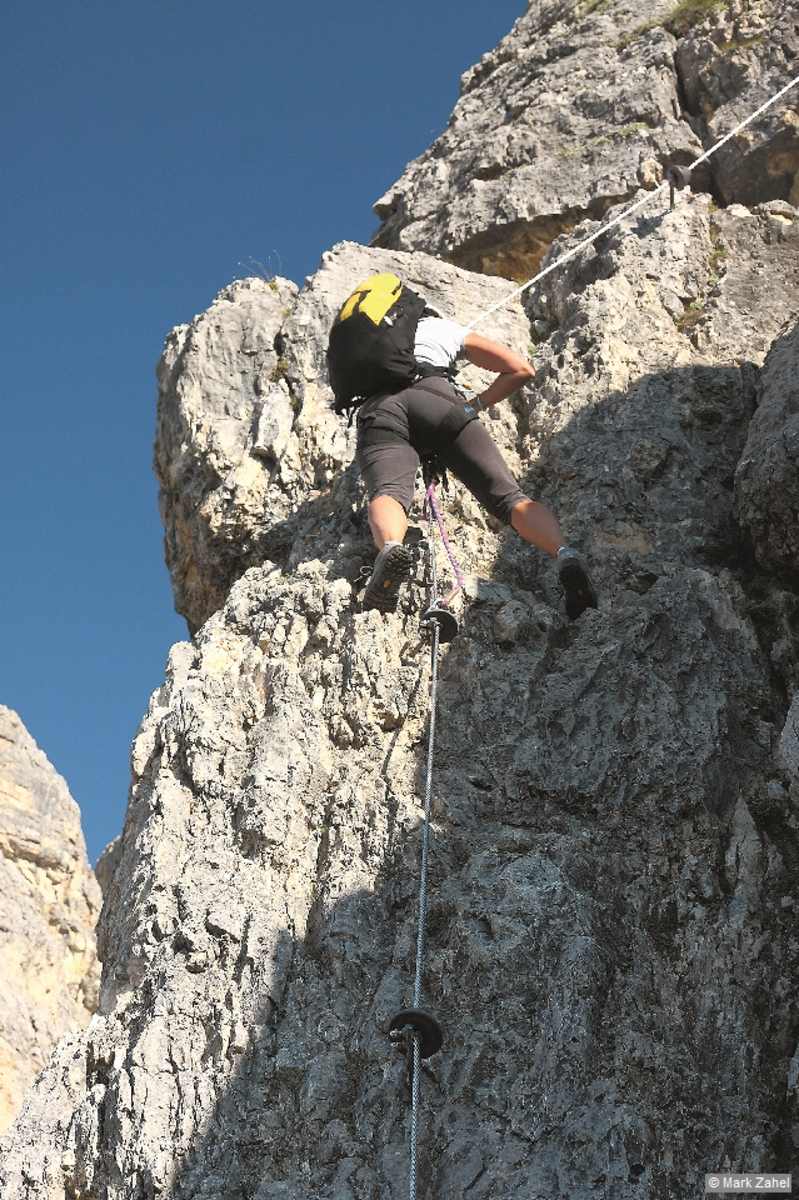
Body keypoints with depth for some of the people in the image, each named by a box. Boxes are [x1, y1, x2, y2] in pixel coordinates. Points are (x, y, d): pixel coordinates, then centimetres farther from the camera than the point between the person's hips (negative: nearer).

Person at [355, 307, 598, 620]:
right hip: (440, 401, 0)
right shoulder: (449, 329, 35)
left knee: (388, 492, -27)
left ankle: (390, 548, -62)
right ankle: (564, 553, -39)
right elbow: (521, 369, 26)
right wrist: (474, 406, 37)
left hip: (379, 408, 1)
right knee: (509, 496, -11)